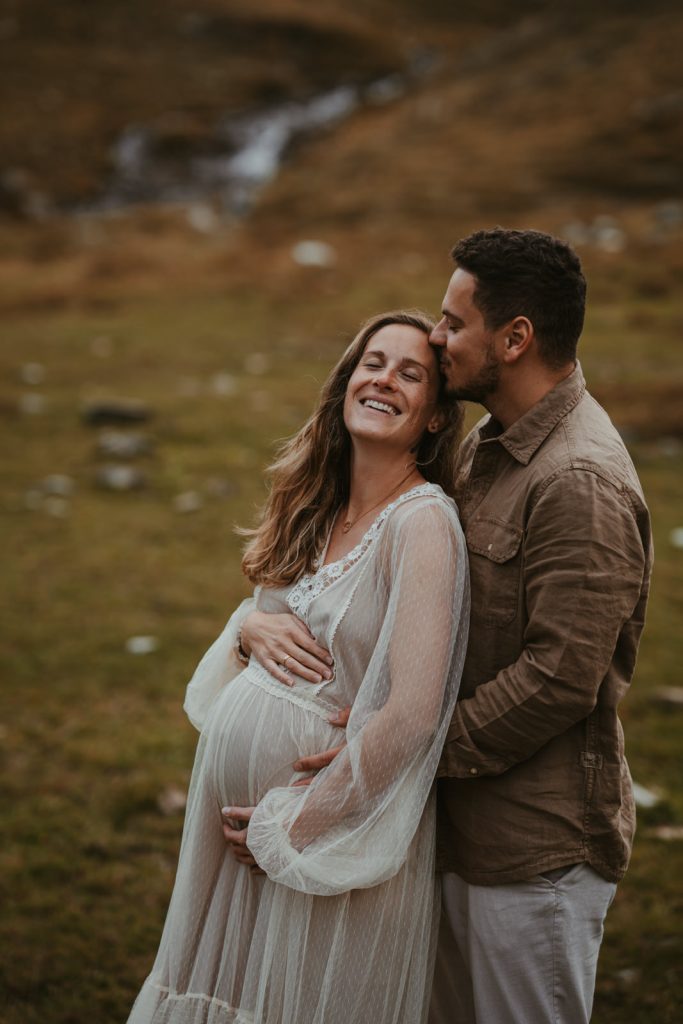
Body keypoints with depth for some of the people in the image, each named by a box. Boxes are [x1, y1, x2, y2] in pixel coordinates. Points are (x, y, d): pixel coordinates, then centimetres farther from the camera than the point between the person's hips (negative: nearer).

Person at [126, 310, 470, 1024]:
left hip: (331, 802, -7)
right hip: (236, 798, 7)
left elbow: (412, 713, -25)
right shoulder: (320, 504, 4)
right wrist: (251, 625, -4)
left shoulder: (423, 522, -19)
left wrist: (296, 822, -17)